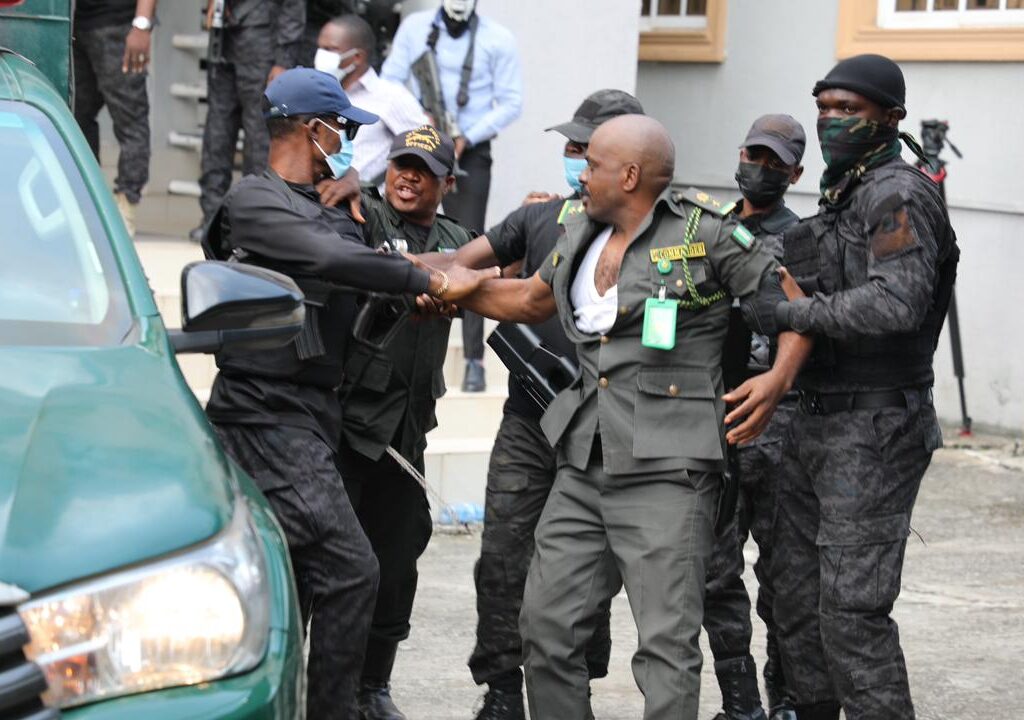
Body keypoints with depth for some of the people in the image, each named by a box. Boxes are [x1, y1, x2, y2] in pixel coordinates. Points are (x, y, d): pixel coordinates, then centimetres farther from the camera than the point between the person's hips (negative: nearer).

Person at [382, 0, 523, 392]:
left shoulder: (498, 40, -3)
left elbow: (510, 103, -3)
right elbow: (389, 82, 2)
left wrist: (468, 137, -13)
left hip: (469, 154, -2)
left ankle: (474, 359, -2)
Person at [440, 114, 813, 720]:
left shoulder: (707, 232, -7)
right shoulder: (582, 235, 14)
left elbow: (794, 306, -3)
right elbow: (530, 300, 30)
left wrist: (778, 379, -19)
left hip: (666, 471, -7)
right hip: (585, 468, 7)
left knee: (667, 641, -10)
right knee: (548, 624, 9)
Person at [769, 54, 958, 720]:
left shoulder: (899, 195, -14)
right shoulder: (842, 194, 17)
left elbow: (894, 304, -27)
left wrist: (785, 312, -22)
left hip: (872, 431, -10)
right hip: (817, 421, 10)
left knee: (851, 611, -12)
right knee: (797, 595, 13)